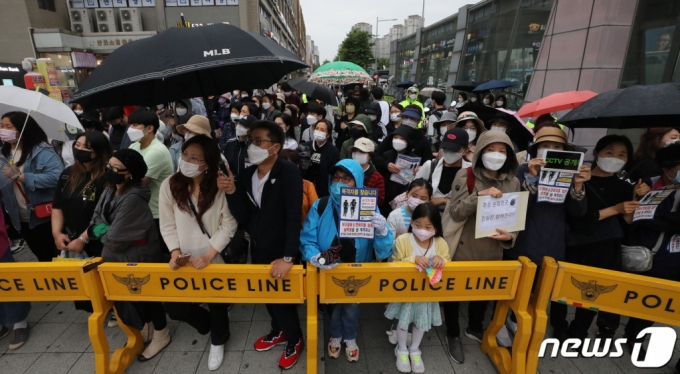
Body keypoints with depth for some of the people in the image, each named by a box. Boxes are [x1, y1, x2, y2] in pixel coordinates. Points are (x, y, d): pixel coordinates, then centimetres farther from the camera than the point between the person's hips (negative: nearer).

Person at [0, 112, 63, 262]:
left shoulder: (42, 151, -15)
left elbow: (56, 177, -29)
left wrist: (20, 176, -26)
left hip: (46, 217, -7)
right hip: (21, 219, 7)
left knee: (56, 257, 5)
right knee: (42, 257, 20)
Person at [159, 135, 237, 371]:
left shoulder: (220, 187, -14)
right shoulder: (169, 185, -6)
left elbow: (229, 224, -12)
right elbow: (167, 224, 0)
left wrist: (209, 254, -17)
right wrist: (175, 251, -12)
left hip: (215, 259, -2)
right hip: (184, 260, 3)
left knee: (217, 303, 12)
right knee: (174, 307, 4)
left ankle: (218, 341, 44)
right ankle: (208, 323, 38)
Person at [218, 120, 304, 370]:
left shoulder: (288, 172, -21)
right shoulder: (246, 175, -2)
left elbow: (294, 217, -26)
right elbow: (242, 217, -4)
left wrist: (288, 257, -28)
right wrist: (231, 193, -21)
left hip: (281, 253, -6)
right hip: (257, 250, 6)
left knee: (282, 297, 8)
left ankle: (294, 340, 36)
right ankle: (278, 331, 48)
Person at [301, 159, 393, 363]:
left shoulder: (369, 208, -16)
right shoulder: (320, 206, -15)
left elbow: (383, 252, -21)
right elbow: (307, 240, -17)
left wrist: (382, 232, -42)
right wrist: (315, 257, -38)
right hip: (328, 272, 0)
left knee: (352, 307, 19)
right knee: (332, 304, 21)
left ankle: (350, 337, 54)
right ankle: (335, 335, 55)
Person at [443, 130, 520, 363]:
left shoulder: (513, 182, 0)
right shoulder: (465, 175, -13)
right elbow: (456, 213, -19)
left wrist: (510, 236, -15)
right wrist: (479, 195, -31)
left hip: (492, 251, 4)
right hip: (462, 249, -4)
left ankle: (475, 329, 51)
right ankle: (453, 335, 38)